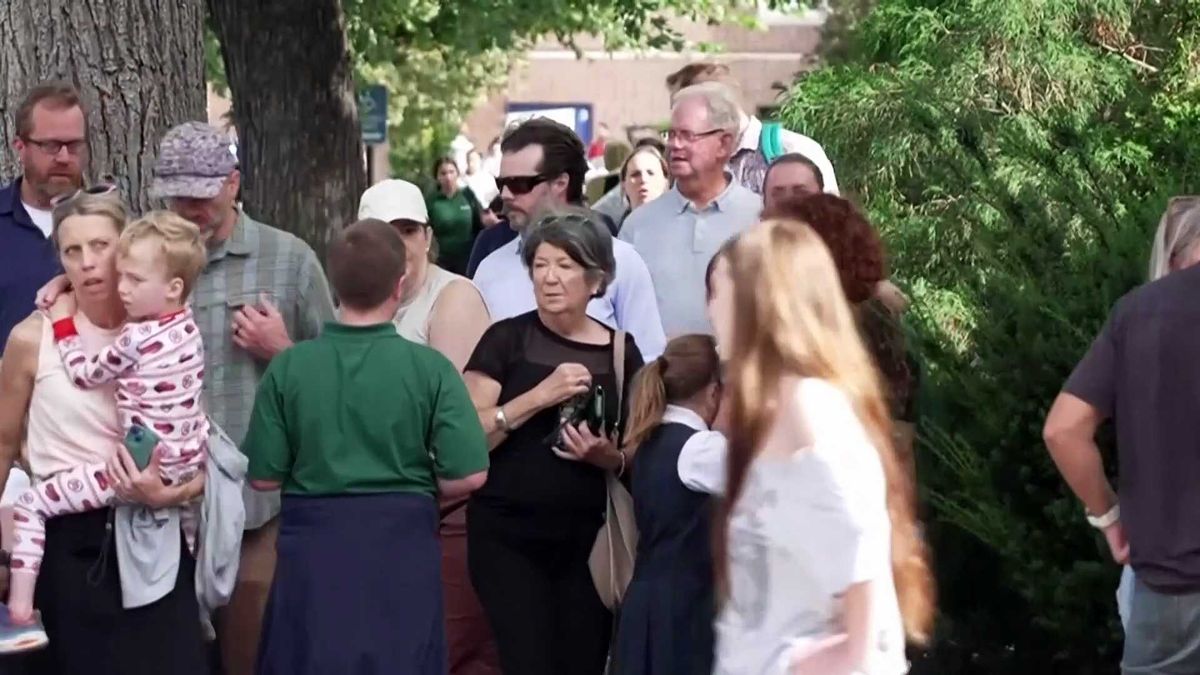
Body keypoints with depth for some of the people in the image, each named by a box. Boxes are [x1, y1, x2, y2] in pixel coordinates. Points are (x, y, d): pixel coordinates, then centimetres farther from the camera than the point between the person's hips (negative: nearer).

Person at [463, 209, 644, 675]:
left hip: (584, 536, 3)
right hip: (506, 533, -3)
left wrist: (609, 457, -9)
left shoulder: (621, 351, 5)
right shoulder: (506, 339, -2)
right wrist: (539, 396, -19)